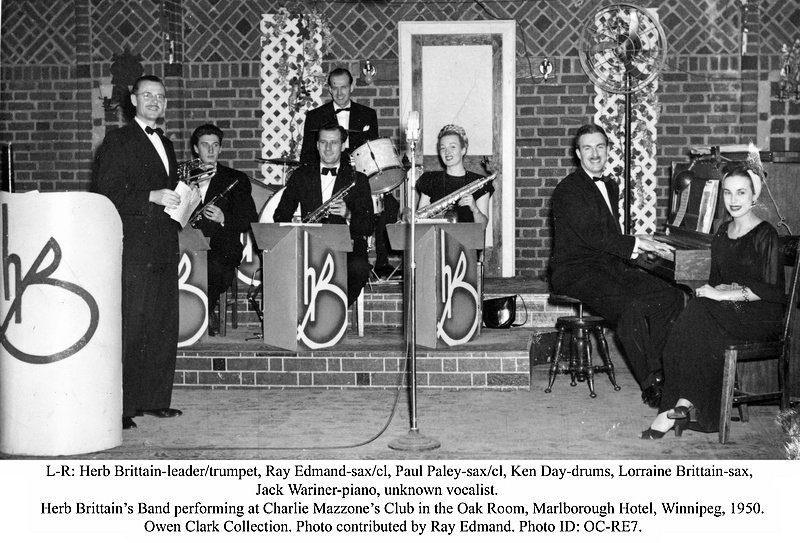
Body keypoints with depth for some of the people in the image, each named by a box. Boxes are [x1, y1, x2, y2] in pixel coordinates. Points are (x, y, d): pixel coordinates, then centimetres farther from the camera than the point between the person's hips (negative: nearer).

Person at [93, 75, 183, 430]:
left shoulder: (166, 145, 22)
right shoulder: (118, 141, -1)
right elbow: (107, 195, -9)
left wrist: (182, 201, 10)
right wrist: (151, 197, -16)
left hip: (165, 249, 7)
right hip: (133, 250, -7)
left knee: (164, 327, 8)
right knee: (129, 329, -8)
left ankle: (154, 399, 17)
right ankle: (121, 406, -3)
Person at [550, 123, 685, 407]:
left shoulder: (610, 187, 20)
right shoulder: (568, 190, -9)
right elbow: (589, 235, -19)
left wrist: (638, 246, 5)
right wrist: (635, 243, -18)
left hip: (610, 266, 8)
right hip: (576, 272, -8)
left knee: (672, 296, -13)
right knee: (632, 306, -32)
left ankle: (654, 368, -7)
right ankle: (651, 384, -16)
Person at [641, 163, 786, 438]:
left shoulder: (765, 235, -8)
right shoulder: (722, 232, 14)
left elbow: (772, 290, -14)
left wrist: (726, 294, -18)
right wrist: (717, 290, -6)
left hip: (762, 316, -6)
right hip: (731, 312, 6)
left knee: (697, 317, -29)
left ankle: (682, 404, -23)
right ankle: (685, 406, -30)